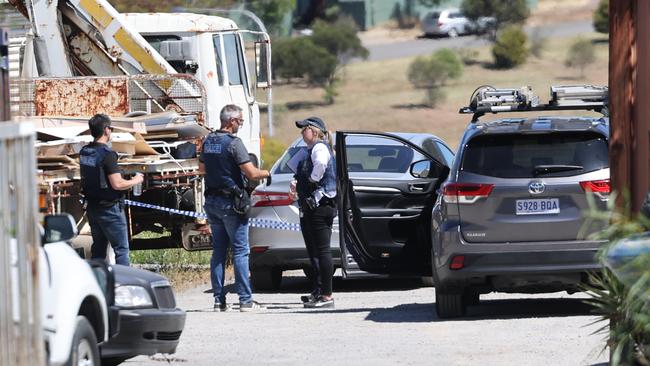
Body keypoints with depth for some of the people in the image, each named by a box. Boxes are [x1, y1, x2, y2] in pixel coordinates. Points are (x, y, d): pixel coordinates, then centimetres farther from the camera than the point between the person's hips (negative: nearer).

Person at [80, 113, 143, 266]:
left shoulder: (84, 152, 5)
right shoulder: (107, 154, -20)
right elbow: (117, 184, -23)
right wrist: (135, 181, -5)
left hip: (92, 206, 8)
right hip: (109, 208, -8)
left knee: (98, 248, 15)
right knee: (121, 249, -2)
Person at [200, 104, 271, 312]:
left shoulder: (208, 141, 9)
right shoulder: (233, 143, -15)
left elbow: (202, 167, 25)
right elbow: (252, 173, -18)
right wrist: (267, 174, 0)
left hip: (211, 201, 7)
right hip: (230, 202, -7)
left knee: (218, 251, 10)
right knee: (240, 251, -4)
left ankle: (219, 300, 8)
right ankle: (245, 300, -6)